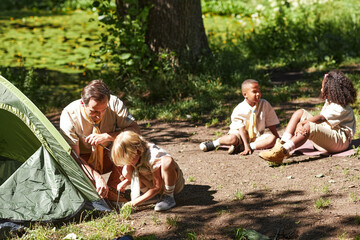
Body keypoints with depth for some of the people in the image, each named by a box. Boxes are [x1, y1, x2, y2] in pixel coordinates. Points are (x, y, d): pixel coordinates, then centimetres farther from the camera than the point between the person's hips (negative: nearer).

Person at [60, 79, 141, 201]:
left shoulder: (114, 103, -22)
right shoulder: (69, 115, -28)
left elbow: (135, 130, -22)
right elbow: (73, 156, -27)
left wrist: (107, 136, -37)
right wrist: (97, 177, -41)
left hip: (107, 156, 2)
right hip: (83, 160, -2)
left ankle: (111, 190, -12)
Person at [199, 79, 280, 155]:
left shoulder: (265, 105, -5)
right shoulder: (239, 110, -14)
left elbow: (271, 125, 1)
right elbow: (242, 129, -18)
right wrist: (246, 147, -27)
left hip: (257, 137, 4)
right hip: (240, 135, -4)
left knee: (272, 139, -27)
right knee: (232, 139, -38)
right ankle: (213, 143, -7)